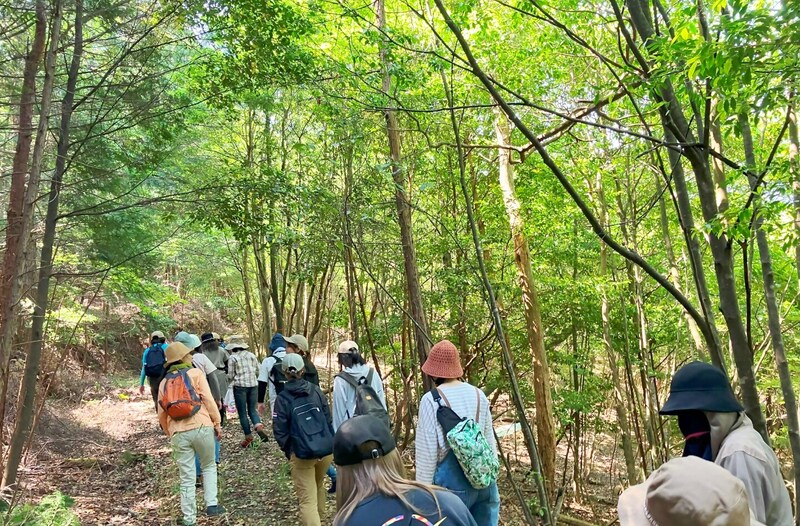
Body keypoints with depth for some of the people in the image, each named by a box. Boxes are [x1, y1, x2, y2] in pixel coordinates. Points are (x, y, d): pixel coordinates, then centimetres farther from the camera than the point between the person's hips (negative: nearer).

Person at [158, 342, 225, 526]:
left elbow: (162, 414, 14)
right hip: (201, 427, -3)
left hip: (178, 433, 3)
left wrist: (169, 433, 26)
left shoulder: (164, 382, 13)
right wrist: (217, 423, 3)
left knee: (187, 478, 9)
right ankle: (211, 504, 11)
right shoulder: (195, 373, 1)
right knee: (209, 466, 19)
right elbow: (208, 400, -5)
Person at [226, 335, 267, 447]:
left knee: (242, 412, 7)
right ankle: (258, 426, -11)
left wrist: (228, 380, 19)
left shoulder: (232, 358, -5)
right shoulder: (251, 355, 7)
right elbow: (257, 371, 9)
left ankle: (248, 437, 9)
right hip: (253, 385, 4)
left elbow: (230, 376, -3)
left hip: (240, 386, -4)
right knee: (252, 409, 15)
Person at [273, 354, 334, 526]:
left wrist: (287, 451, 8)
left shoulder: (282, 398, -8)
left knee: (307, 500, 2)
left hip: (302, 454, -4)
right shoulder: (316, 390, 1)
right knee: (318, 487, 29)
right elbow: (328, 418, 5)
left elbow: (280, 431, -8)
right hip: (327, 449, 4)